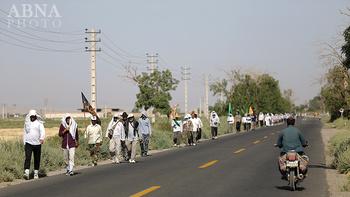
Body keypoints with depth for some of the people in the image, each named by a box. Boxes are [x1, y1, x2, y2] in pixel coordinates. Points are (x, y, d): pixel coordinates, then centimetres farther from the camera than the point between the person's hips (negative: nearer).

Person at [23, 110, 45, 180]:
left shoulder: (39, 123, 2)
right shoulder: (27, 123, 12)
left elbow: (42, 131, -11)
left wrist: (42, 138, -31)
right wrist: (24, 142, 18)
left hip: (37, 144, -1)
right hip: (28, 143, 1)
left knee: (37, 159, 5)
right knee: (27, 158, -14)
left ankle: (36, 173, 17)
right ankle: (26, 173, -23)